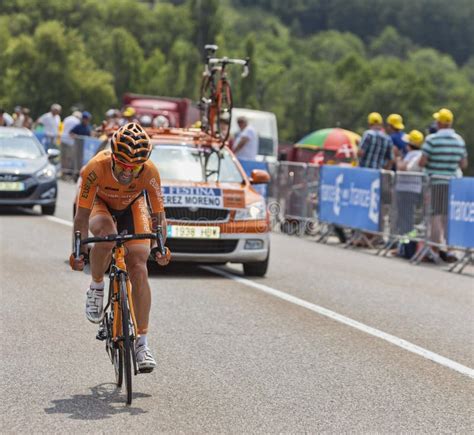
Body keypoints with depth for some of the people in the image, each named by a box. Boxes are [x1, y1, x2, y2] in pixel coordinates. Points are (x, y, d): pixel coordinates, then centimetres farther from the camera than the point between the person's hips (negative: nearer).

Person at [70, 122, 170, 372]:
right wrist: (78, 250, -35)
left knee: (139, 268, -14)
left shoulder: (149, 172, -33)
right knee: (107, 235, -38)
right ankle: (96, 287, -9)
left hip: (132, 207, 1)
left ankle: (141, 342, -5)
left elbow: (157, 213, -20)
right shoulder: (96, 168, -37)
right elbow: (82, 213, -31)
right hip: (101, 204, -1)